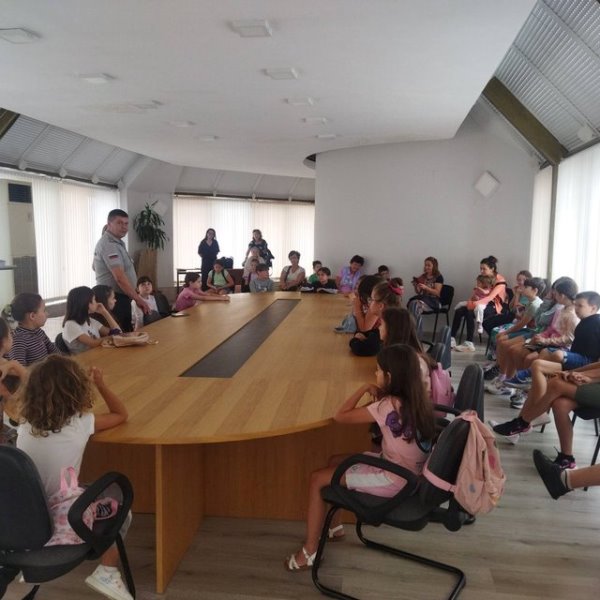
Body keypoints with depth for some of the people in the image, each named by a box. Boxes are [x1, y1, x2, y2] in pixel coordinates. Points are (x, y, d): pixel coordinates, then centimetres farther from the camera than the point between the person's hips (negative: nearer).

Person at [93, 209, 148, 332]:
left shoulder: (115, 242, 14)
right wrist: (138, 299, -25)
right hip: (115, 299, -11)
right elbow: (120, 277, -26)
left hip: (120, 297, 11)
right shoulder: (109, 244, -18)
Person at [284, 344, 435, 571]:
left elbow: (340, 416, -18)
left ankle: (309, 552, 5)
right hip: (408, 472, 9)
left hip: (394, 481, -9)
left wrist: (364, 389, -9)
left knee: (317, 479, -3)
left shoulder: (389, 406, -26)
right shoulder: (416, 399, -2)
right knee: (334, 461, 19)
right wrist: (379, 397, -3)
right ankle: (333, 525, 32)